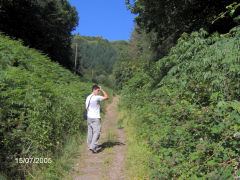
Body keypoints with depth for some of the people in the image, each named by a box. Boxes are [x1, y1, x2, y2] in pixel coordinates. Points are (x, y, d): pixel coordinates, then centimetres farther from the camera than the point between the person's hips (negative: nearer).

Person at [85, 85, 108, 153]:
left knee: (90, 132, 16)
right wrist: (102, 90, 0)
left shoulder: (88, 97, 9)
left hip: (89, 117, 8)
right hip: (95, 118, -8)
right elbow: (106, 97, -6)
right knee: (96, 132, -4)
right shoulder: (97, 97, -14)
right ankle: (92, 147, -10)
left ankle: (89, 146, 27)